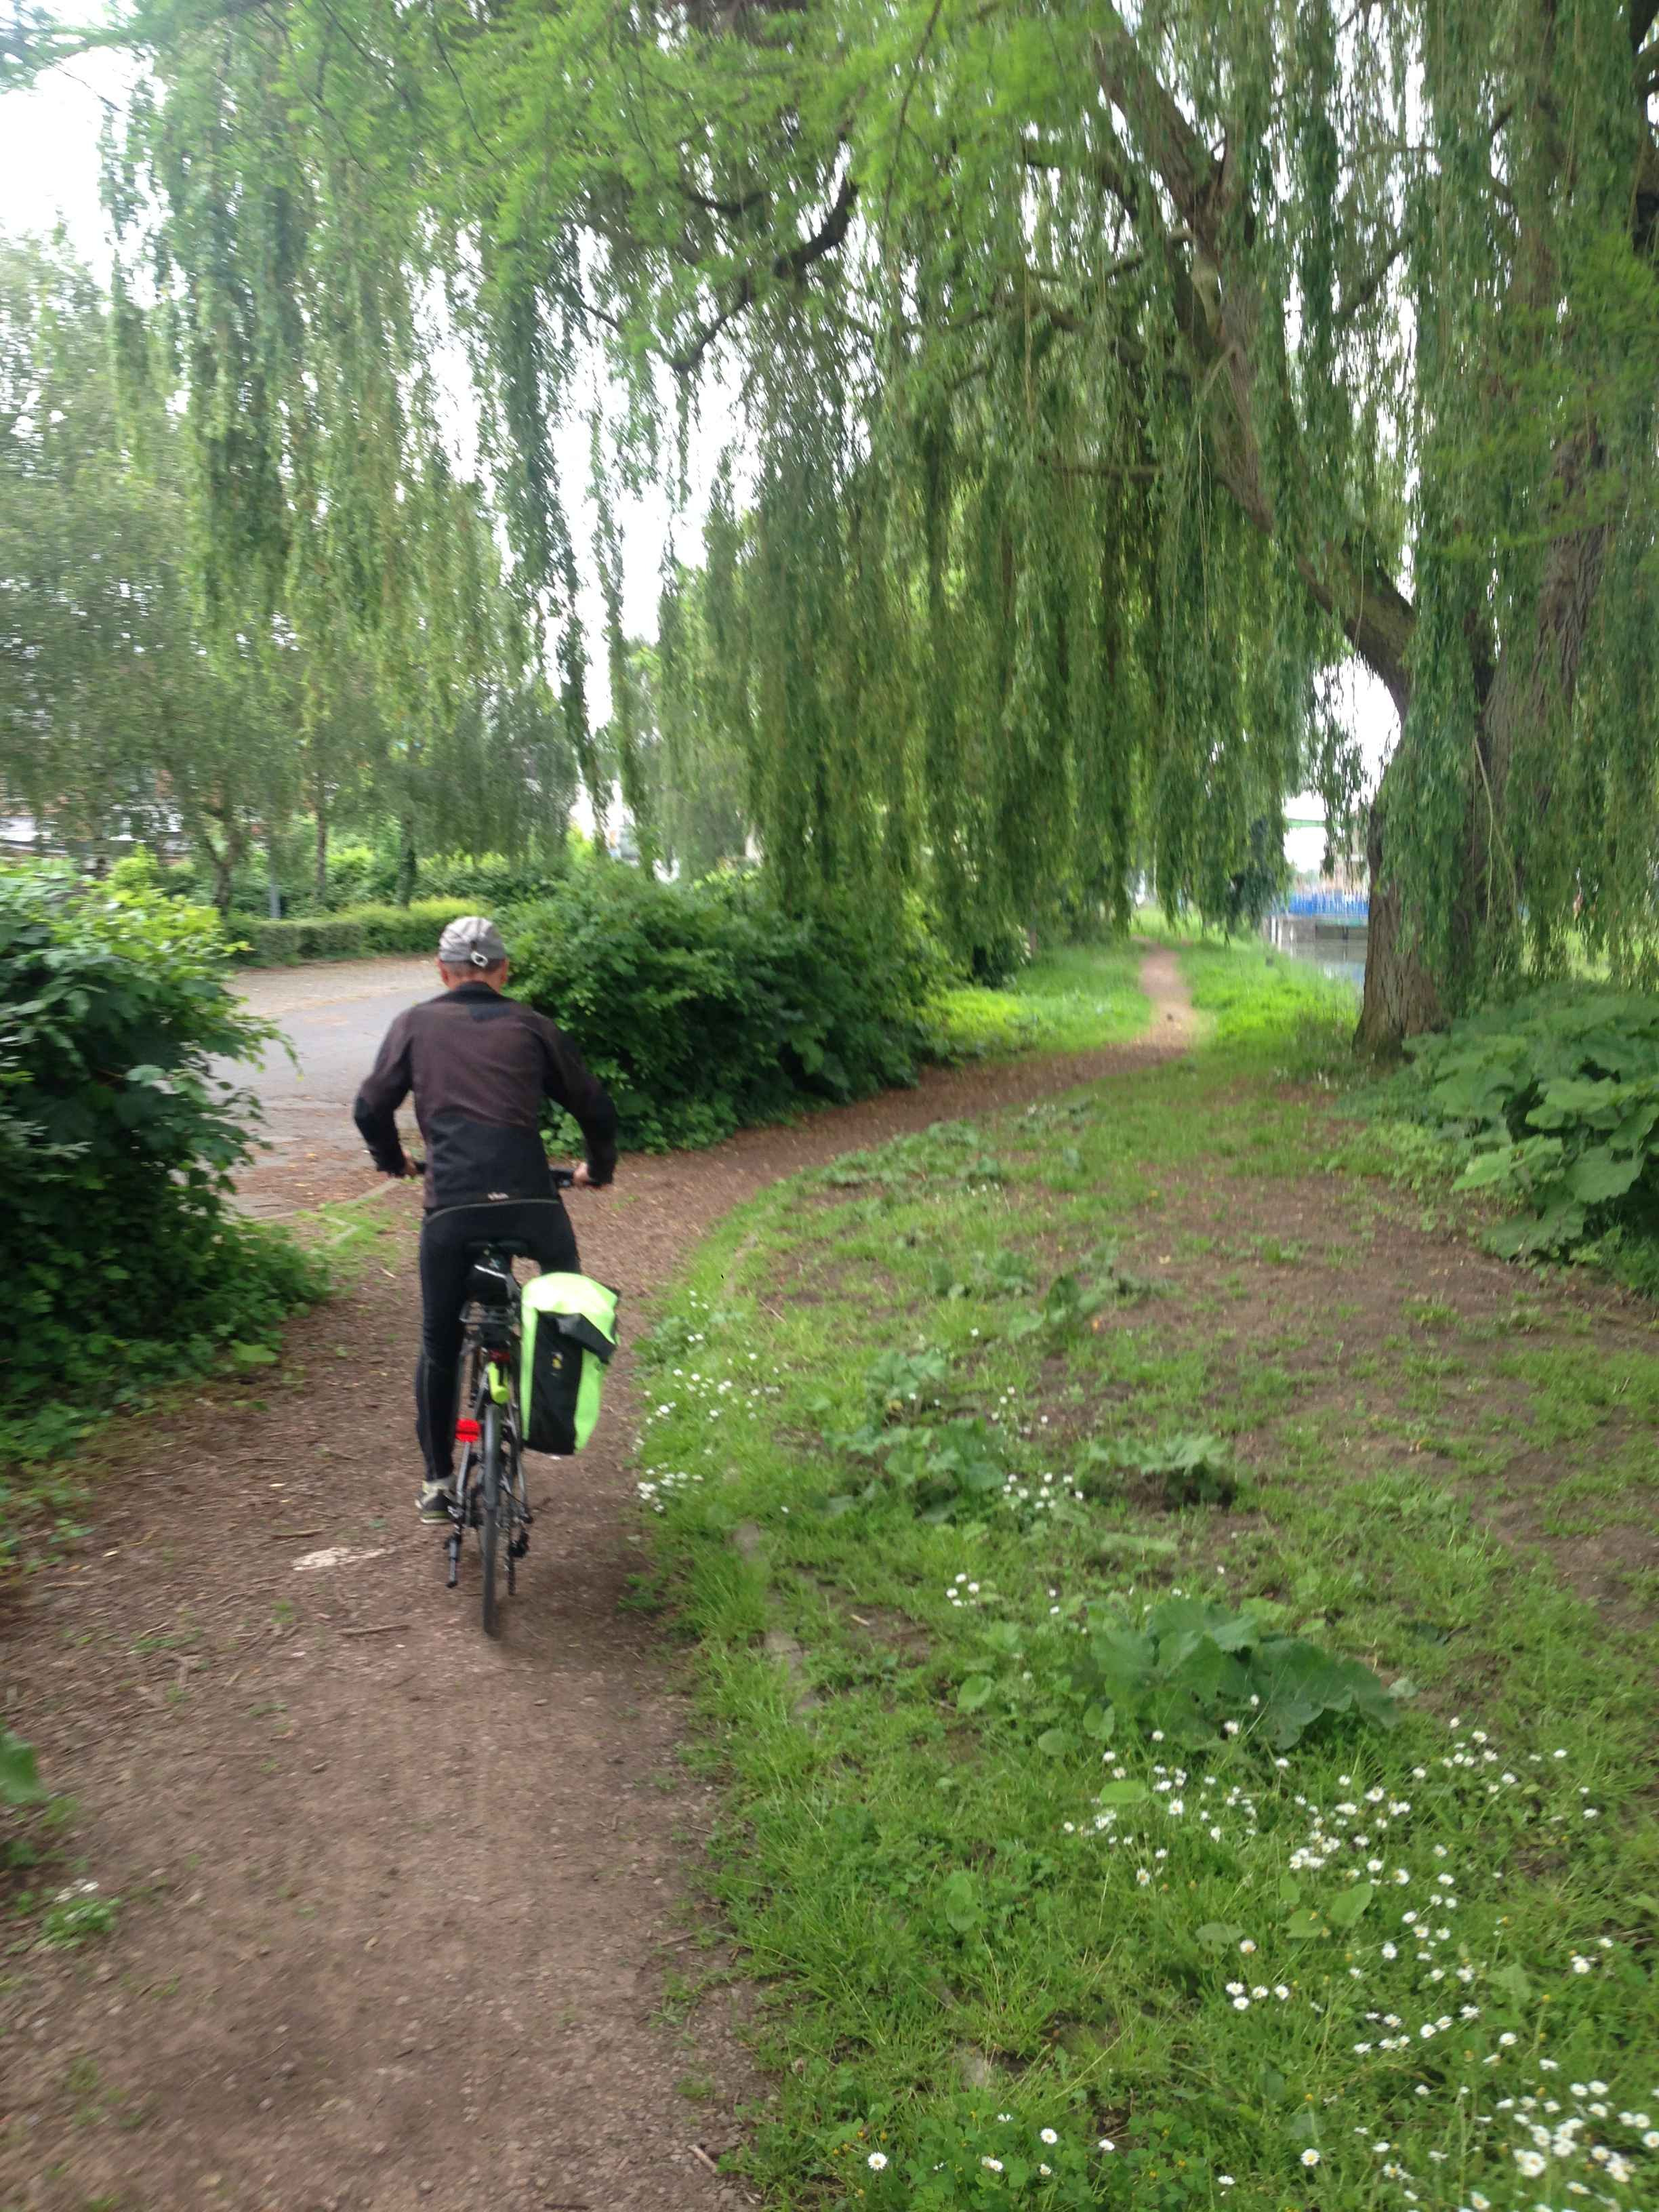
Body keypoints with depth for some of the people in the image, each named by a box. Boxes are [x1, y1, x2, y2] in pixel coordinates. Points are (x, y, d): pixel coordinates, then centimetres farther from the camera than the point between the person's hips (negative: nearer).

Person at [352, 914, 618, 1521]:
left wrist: (392, 1160, 34)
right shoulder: (530, 1026, 15)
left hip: (451, 1207, 1)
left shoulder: (416, 1023, 14)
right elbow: (595, 1107, 16)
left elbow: (370, 1109, 13)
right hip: (531, 1201, 0)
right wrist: (598, 1170, 35)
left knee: (439, 1343, 17)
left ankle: (438, 1482, 23)